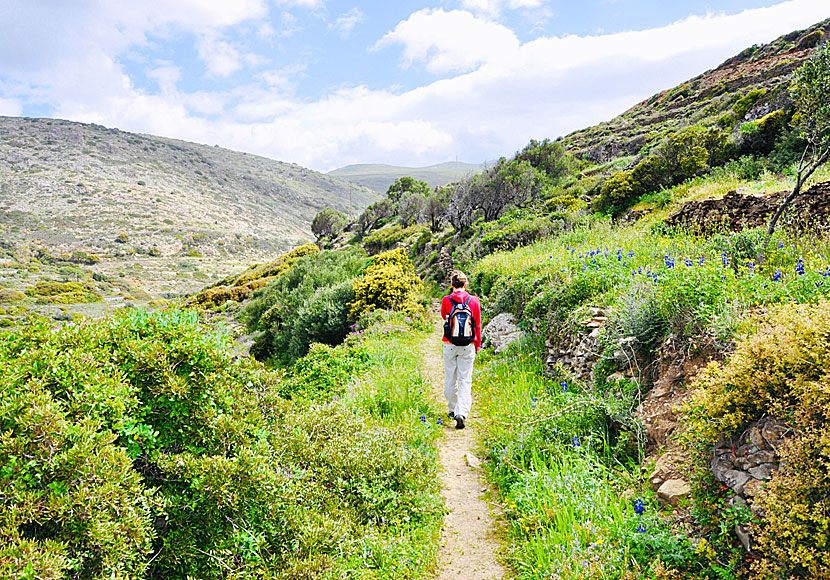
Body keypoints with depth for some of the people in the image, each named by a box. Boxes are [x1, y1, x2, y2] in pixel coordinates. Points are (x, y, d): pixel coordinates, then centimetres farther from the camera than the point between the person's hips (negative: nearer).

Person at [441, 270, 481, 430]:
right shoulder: (474, 300, -3)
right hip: (468, 346, 0)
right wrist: (477, 344, 16)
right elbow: (477, 325, 5)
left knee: (450, 379, 14)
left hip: (449, 345, 0)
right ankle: (461, 413, -12)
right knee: (465, 380, 0)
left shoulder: (446, 300, -5)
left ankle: (452, 410, 25)